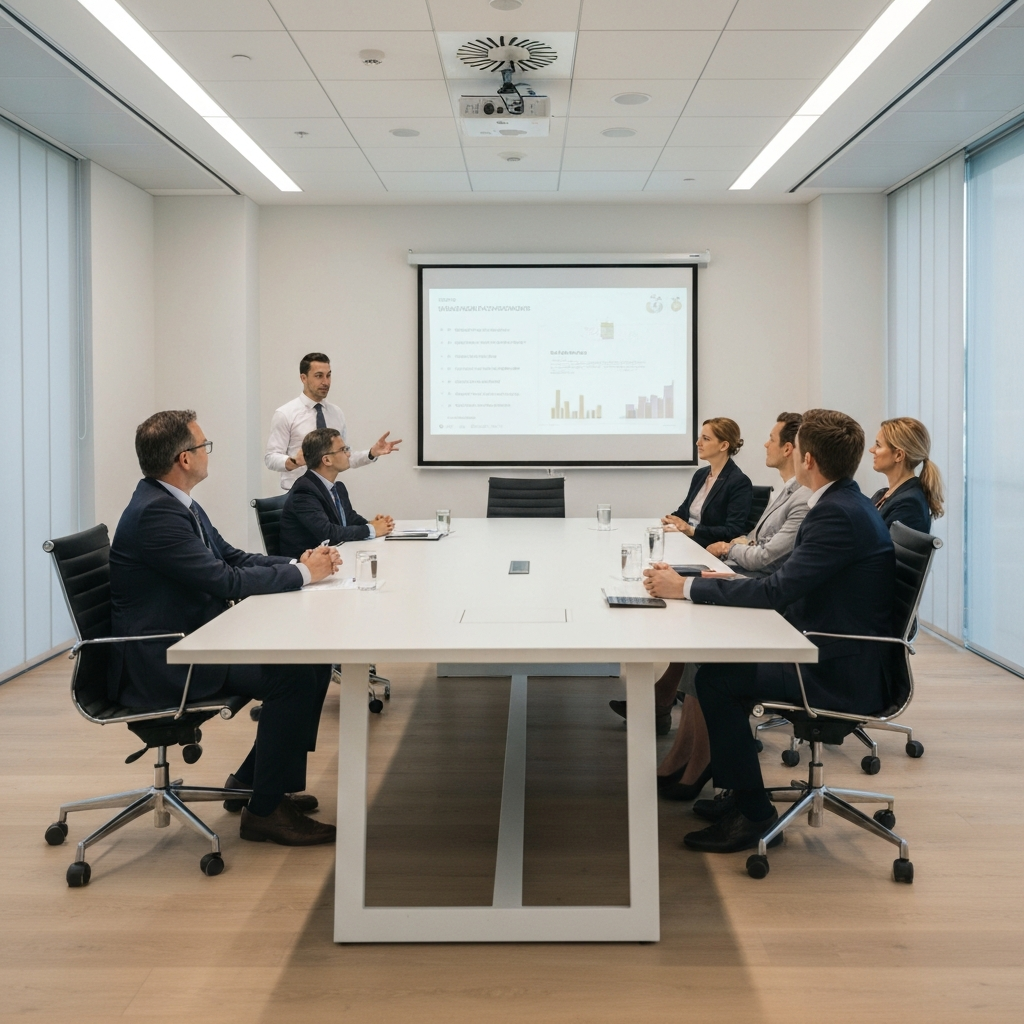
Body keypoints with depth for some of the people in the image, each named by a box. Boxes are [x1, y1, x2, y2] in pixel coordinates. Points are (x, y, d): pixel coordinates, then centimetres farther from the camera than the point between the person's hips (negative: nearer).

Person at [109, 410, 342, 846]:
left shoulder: (178, 505, 11)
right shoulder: (154, 514, -21)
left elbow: (232, 557, 15)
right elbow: (225, 581, -24)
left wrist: (300, 564, -1)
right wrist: (301, 573, -13)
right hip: (160, 663, -10)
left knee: (311, 659, 6)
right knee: (293, 676, -20)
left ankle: (253, 779, 18)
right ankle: (265, 810, -7)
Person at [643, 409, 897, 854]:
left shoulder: (838, 515, -22)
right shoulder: (844, 505, 10)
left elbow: (778, 589, -24)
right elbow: (788, 584, 14)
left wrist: (686, 587, -18)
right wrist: (730, 582, 3)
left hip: (844, 671, -10)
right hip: (838, 654, 10)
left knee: (716, 679, -12)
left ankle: (753, 812, 1)